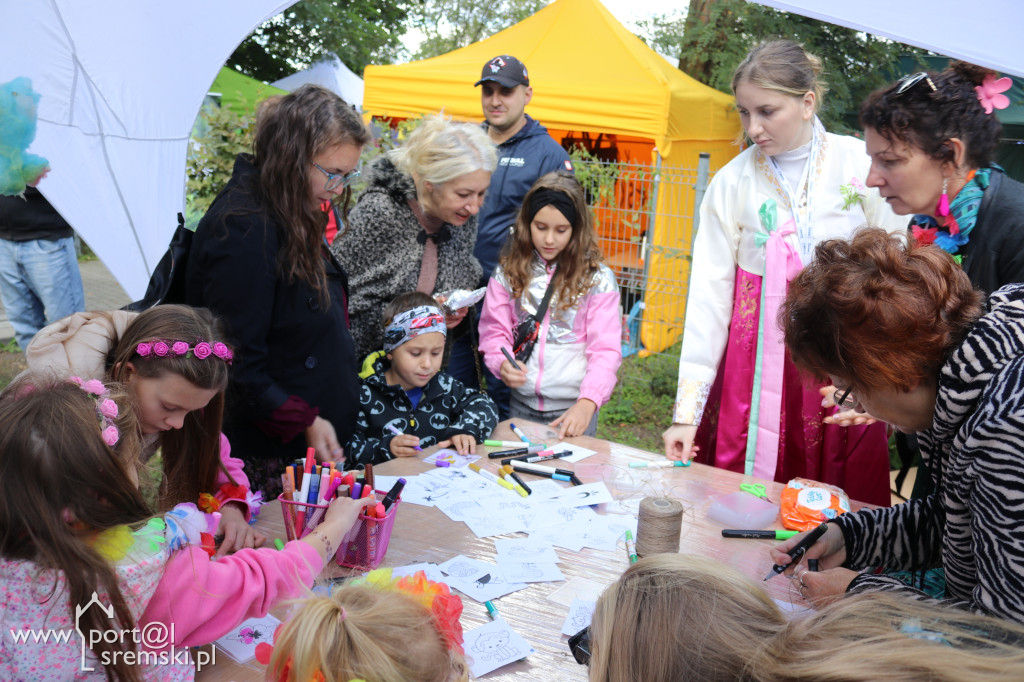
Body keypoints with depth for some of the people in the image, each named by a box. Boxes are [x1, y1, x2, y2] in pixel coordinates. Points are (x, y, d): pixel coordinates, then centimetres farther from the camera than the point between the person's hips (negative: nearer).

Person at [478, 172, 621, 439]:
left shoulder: (597, 279, -5)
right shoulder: (508, 271, 2)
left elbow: (605, 350, -10)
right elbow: (493, 330, 2)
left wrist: (587, 403, -24)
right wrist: (502, 363, -21)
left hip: (574, 409, -2)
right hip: (521, 405, 2)